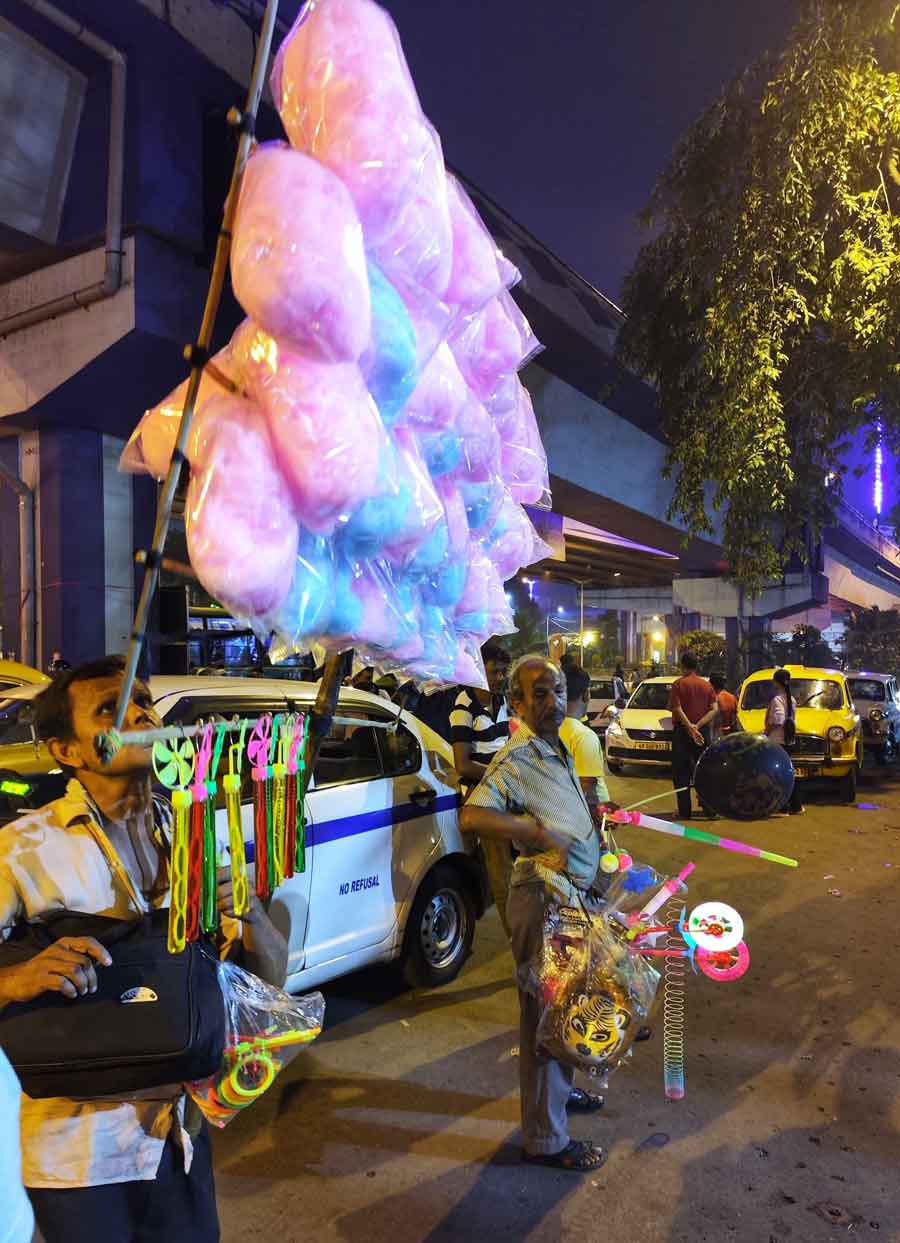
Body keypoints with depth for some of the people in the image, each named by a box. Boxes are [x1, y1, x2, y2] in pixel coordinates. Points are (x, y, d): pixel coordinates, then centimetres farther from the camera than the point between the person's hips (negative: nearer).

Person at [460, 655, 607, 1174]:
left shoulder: (558, 750, 10)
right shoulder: (517, 759, -21)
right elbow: (472, 816, -36)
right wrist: (540, 831, -32)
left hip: (572, 892, 10)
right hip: (544, 897, -10)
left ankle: (559, 1090, 46)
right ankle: (547, 1139, 16)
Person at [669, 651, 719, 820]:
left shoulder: (679, 684, -6)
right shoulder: (706, 684, 7)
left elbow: (677, 709, -16)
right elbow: (715, 709, -2)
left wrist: (690, 727, -17)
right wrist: (698, 726, -10)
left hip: (682, 731, -4)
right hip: (703, 732, 4)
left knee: (681, 773, 2)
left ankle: (684, 811, 1)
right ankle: (710, 809, 10)